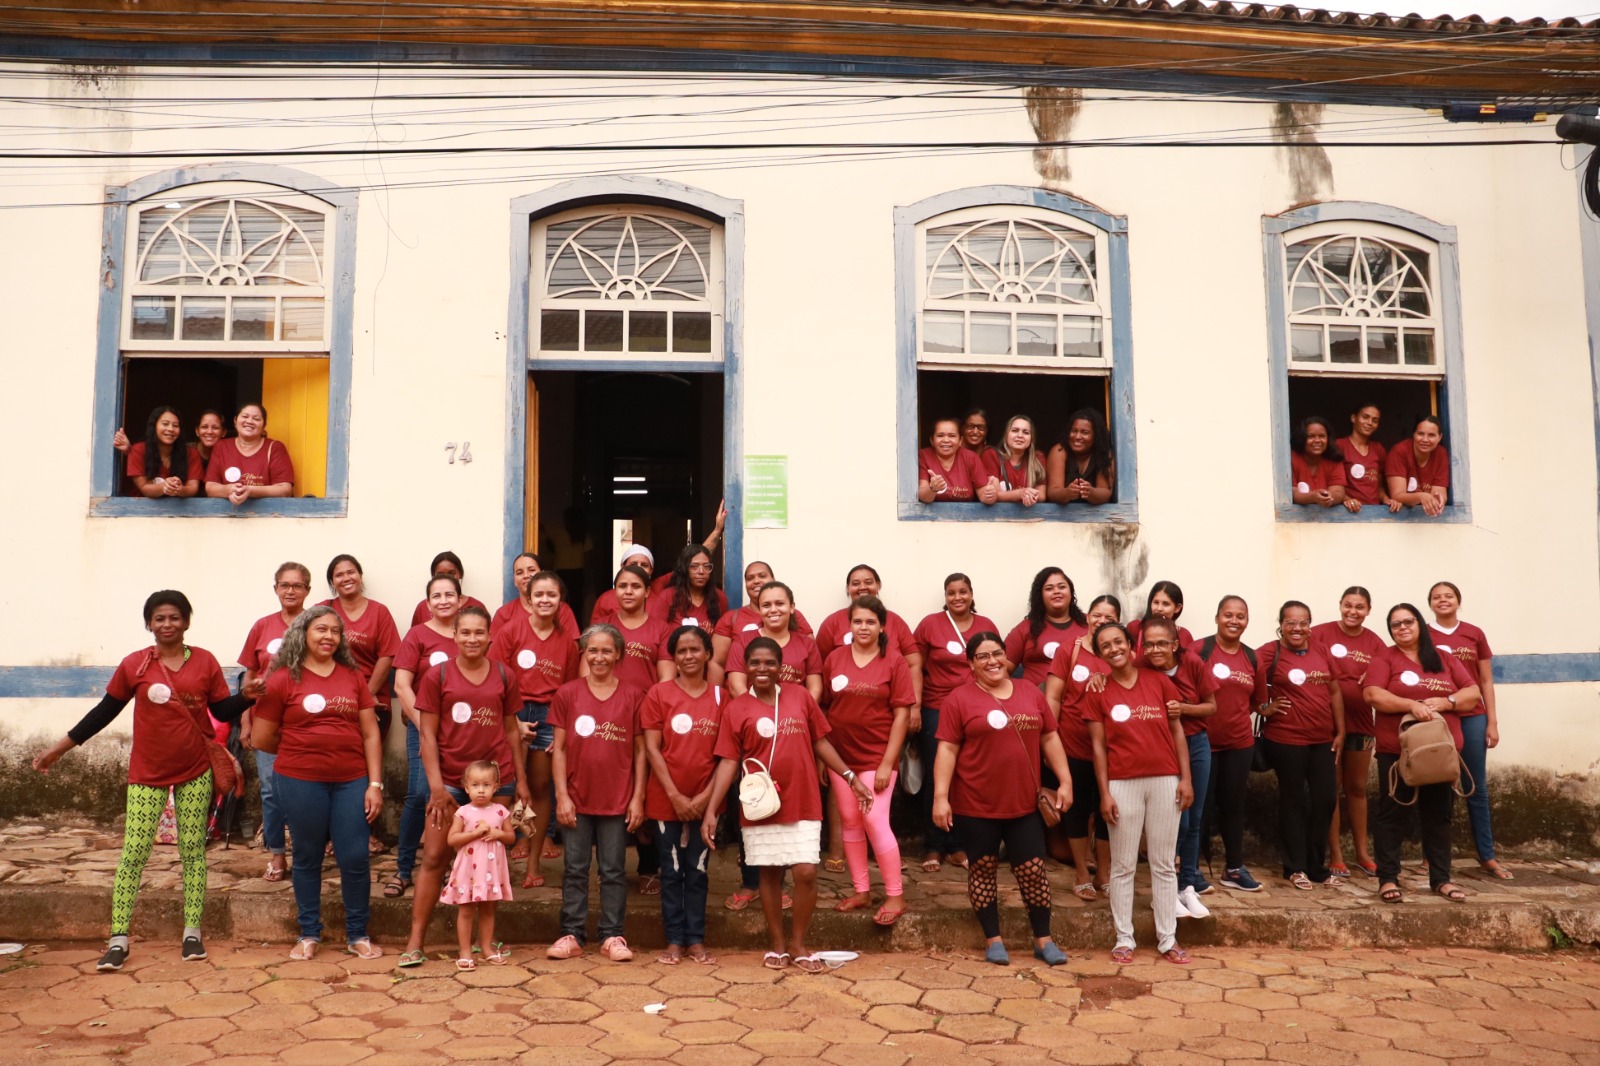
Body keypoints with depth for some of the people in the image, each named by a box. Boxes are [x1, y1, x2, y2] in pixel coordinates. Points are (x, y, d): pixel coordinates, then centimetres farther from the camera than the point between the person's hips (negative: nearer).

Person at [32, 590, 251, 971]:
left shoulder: (205, 662, -1)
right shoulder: (134, 665, -3)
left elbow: (223, 710, 1)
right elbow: (105, 710, 4)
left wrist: (248, 695, -18)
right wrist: (60, 747, 5)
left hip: (195, 771, 1)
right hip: (147, 773, 0)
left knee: (193, 850, 6)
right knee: (134, 852, -1)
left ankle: (192, 932, 14)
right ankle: (118, 940, 6)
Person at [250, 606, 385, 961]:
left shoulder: (353, 676, 6)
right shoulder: (283, 679, -2)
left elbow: (370, 734, 6)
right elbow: (261, 739, 2)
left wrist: (375, 784, 0)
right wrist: (301, 750, 11)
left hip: (351, 780, 2)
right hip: (301, 781, -2)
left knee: (355, 858, 2)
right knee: (308, 858, 11)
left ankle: (357, 935, 18)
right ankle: (309, 934, 27)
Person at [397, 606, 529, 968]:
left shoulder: (504, 676, 4)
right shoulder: (437, 676, -2)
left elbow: (511, 730, 9)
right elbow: (427, 734, -3)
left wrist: (521, 779, 7)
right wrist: (436, 785, -9)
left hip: (496, 778, 2)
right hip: (450, 779, -2)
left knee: (492, 857, 8)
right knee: (434, 856, 1)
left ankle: (487, 935, 19)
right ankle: (415, 941, 8)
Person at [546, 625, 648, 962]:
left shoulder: (633, 696, -1)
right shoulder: (567, 694, 0)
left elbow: (640, 751, 2)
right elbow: (559, 748, 0)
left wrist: (638, 798, -2)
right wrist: (562, 796, -5)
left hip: (618, 801, 0)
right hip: (577, 800, 1)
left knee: (614, 871, 8)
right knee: (575, 870, 9)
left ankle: (612, 936, 17)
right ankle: (572, 935, 18)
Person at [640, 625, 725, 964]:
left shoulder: (720, 697, 2)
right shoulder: (658, 694, -2)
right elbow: (651, 749, -6)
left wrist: (706, 796, -8)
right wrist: (675, 796, -11)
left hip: (704, 801, 1)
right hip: (666, 799, -1)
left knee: (698, 870, 9)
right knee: (672, 871, 7)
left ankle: (696, 939, 17)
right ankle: (674, 940, 15)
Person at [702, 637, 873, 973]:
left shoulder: (800, 696, 2)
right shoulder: (736, 708, -3)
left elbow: (820, 743, 9)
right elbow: (728, 762, -5)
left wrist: (851, 776, 6)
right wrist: (711, 810, -12)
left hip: (803, 804, 1)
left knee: (806, 872, -3)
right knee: (770, 873, 10)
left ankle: (799, 944, 15)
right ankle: (777, 944, 25)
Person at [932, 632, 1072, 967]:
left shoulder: (1031, 693, 6)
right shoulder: (960, 699, -6)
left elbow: (1050, 739, 11)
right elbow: (947, 750, -8)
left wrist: (1065, 781, 5)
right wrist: (940, 797, -13)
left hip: (1025, 803, 3)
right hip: (975, 804, -3)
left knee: (1034, 870, 7)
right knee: (982, 869, 8)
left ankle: (1043, 939, 22)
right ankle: (993, 939, 21)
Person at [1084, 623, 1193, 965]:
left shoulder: (1159, 681, 2)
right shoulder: (1098, 692, 0)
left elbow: (1177, 731, 6)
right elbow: (1098, 745, -1)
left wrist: (1185, 777, 0)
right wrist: (1104, 792, -6)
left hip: (1164, 781, 1)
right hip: (1123, 784, -1)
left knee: (1164, 865, 9)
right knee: (1123, 866, 6)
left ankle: (1168, 939, 19)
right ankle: (1124, 939, 16)